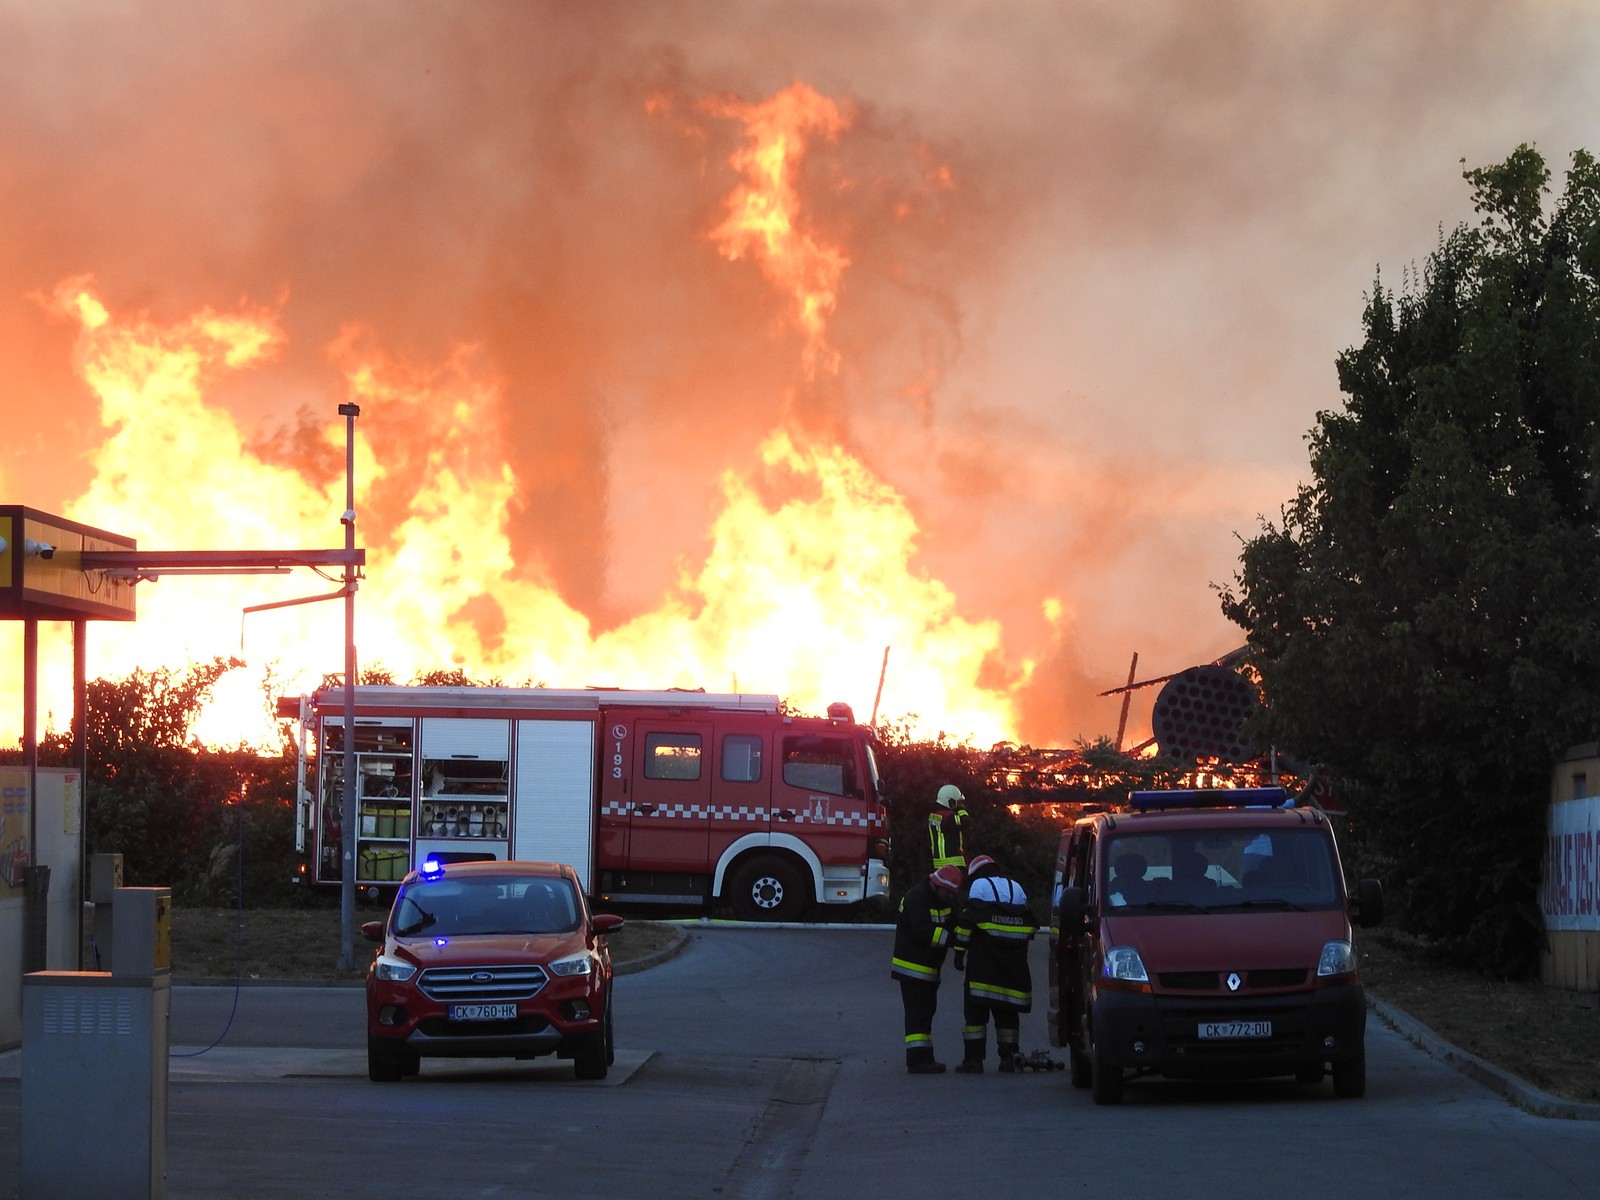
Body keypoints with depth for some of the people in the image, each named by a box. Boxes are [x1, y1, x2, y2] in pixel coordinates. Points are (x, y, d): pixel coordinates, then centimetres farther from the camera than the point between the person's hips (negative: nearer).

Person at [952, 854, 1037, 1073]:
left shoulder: (979, 885, 2)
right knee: (1007, 1010, 10)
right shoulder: (1016, 888, 19)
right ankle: (1009, 1057, 4)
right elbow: (1029, 924, 18)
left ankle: (973, 1059, -7)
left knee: (975, 1009, -3)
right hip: (1013, 961, 5)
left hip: (984, 957, -5)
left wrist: (960, 951, -6)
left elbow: (967, 920, -8)